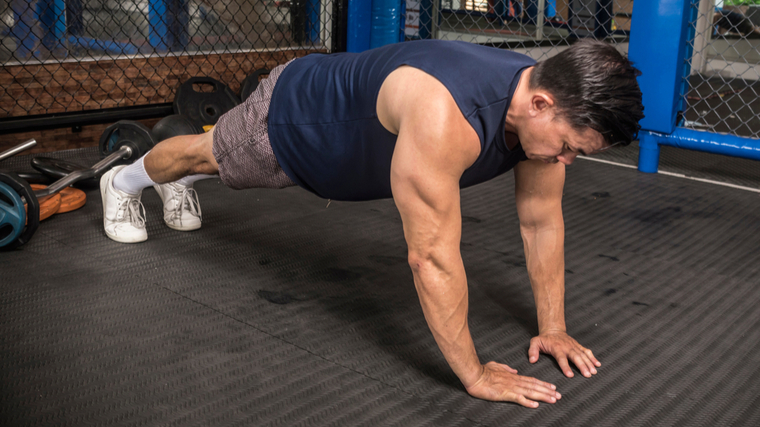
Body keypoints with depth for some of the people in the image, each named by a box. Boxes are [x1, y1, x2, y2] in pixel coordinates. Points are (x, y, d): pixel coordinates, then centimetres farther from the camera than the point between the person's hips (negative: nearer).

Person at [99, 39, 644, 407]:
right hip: (289, 116, -6)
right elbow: (432, 258, -45)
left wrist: (553, 327, -11)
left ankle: (177, 185, 68)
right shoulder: (445, 118, -50)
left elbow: (543, 222, -13)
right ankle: (124, 182, 59)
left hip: (341, 129, 6)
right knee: (208, 153, 26)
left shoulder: (545, 105, -25)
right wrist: (474, 375, -37)